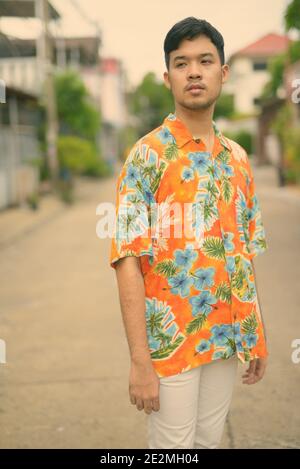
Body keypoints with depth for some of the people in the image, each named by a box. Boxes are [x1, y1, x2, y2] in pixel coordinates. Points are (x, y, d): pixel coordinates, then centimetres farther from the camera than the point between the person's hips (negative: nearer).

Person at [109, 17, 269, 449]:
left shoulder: (238, 158, 7)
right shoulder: (147, 156, -10)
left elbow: (244, 254, 12)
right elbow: (128, 261, -15)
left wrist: (256, 334, 10)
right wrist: (139, 360, -19)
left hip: (228, 337, 5)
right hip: (171, 340, -5)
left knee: (209, 440, 18)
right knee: (173, 445, 7)